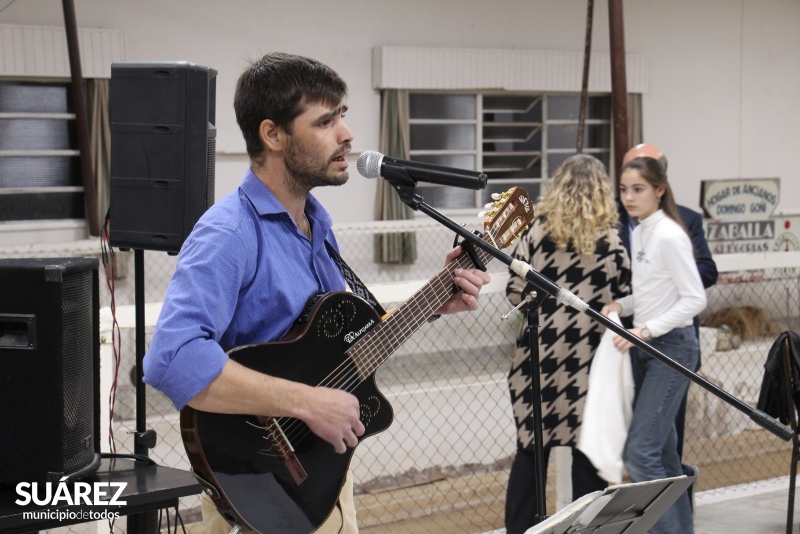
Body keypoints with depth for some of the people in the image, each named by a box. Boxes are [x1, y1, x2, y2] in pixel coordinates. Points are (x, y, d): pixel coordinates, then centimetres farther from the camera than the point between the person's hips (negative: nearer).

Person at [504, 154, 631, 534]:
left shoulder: (537, 230, -3)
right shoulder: (610, 240, -4)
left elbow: (515, 292, -2)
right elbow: (625, 299, -1)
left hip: (541, 354, 1)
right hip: (589, 359, -1)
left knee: (531, 448, 9)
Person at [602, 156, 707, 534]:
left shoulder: (669, 236, -15)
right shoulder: (637, 234, 11)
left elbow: (694, 299, -17)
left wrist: (648, 329, -22)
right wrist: (621, 305, 1)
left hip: (672, 346, -9)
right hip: (645, 346, 9)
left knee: (641, 452, -14)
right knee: (662, 451, 12)